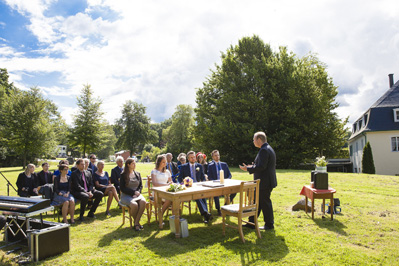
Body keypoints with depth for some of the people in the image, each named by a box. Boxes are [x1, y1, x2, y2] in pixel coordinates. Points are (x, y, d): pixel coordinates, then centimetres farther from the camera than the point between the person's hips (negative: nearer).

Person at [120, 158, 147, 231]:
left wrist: (138, 192, -6)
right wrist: (133, 192, -12)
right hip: (126, 195, -4)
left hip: (137, 194, 4)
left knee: (143, 202, -30)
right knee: (134, 204, -34)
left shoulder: (137, 174, 14)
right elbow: (122, 188, -4)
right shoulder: (123, 175, 0)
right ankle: (136, 222, -7)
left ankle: (136, 223, -19)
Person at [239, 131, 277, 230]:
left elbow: (261, 166, -25)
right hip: (264, 182, 11)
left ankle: (269, 225, 18)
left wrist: (248, 168, -16)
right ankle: (251, 223, 25)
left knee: (265, 203, 3)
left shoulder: (264, 150, -19)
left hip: (264, 182, -11)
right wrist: (253, 166, 19)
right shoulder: (268, 148, 14)